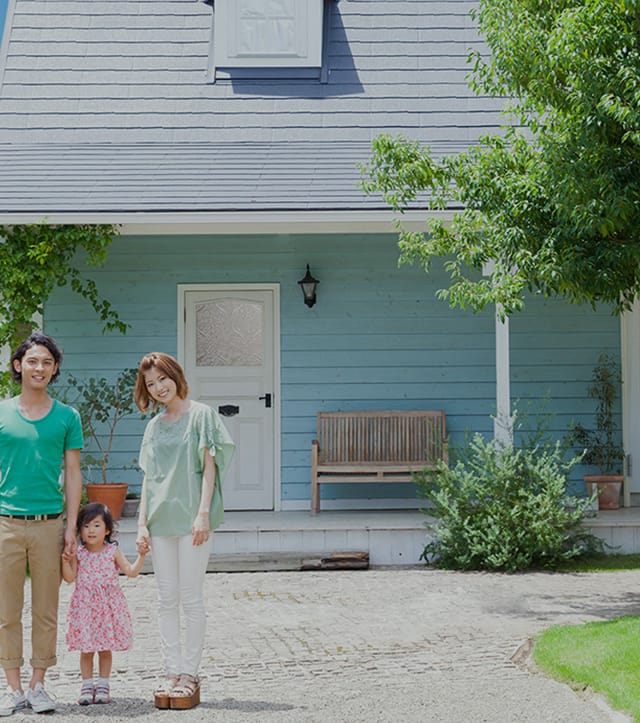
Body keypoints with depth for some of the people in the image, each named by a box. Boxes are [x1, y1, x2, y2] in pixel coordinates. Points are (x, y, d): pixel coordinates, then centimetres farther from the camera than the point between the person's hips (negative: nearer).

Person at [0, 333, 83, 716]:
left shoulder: (67, 417, 6)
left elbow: (73, 474, 8)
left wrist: (71, 526, 0)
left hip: (49, 524, 0)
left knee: (46, 610, 5)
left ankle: (38, 684, 14)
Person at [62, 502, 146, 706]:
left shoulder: (113, 552, 0)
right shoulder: (78, 554, 1)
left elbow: (131, 571, -2)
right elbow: (69, 578, -6)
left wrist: (141, 555, -12)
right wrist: (65, 561, -20)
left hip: (108, 606, 0)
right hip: (85, 606, 0)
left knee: (105, 648, 6)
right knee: (86, 649, 4)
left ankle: (102, 685, 15)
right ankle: (87, 685, 14)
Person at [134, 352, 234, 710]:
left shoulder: (201, 415, 0)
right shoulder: (154, 427, 16)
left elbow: (209, 466, -5)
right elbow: (149, 478, 16)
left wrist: (203, 513, -13)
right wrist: (142, 523, 9)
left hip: (192, 519, -5)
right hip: (161, 520, 5)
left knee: (191, 598, -5)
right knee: (167, 600, 4)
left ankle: (190, 675, 0)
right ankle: (173, 673, 9)